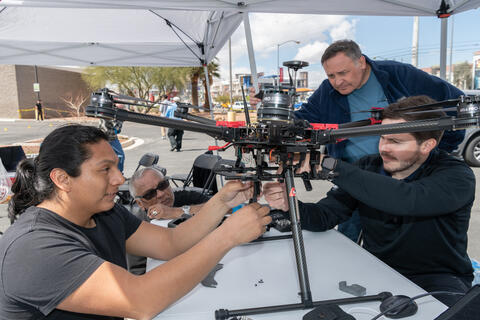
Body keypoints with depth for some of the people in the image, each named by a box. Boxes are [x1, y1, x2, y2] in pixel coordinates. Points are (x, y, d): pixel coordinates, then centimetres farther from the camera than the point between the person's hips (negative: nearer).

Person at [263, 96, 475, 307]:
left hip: (436, 276, -2)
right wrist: (289, 204, -28)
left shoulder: (457, 177, -16)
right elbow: (324, 217, -6)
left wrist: (330, 165, -39)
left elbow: (405, 200, -38)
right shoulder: (368, 167, -2)